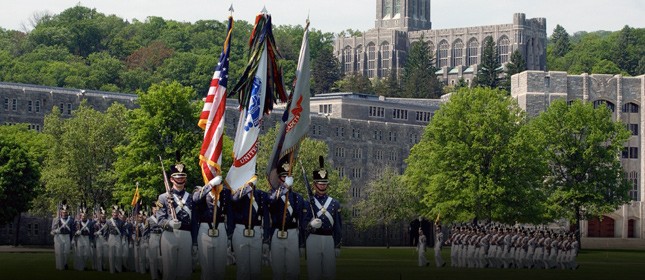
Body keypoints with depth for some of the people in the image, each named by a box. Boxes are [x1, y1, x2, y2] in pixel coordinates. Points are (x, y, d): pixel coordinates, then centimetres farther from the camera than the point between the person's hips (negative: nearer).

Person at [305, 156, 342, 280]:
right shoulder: (308, 203, 3)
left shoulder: (334, 204, 11)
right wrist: (311, 225, -22)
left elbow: (338, 226, 12)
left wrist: (337, 246, 8)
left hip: (329, 240, 2)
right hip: (313, 240, -2)